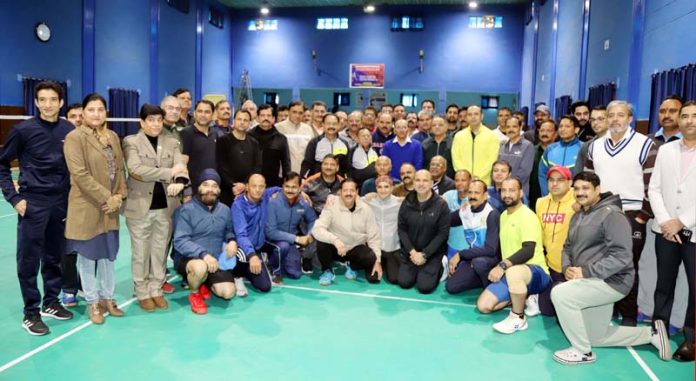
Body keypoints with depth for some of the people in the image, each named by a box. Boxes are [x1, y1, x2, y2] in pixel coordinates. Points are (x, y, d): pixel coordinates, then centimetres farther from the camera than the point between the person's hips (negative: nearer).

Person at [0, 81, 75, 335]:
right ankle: (31, 313, 14)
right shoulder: (23, 130, -5)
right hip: (32, 204, -3)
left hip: (62, 203, 3)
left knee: (55, 257, 12)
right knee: (29, 260, 3)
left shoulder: (70, 130, 2)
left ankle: (51, 303, 27)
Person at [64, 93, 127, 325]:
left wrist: (119, 195, -4)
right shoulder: (74, 137, -10)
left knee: (108, 255, 15)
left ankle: (107, 298, 29)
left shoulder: (113, 136, 9)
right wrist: (106, 198, -17)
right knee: (88, 257, 7)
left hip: (110, 208, 6)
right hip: (86, 208, -6)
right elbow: (80, 174, -17)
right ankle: (93, 302, 22)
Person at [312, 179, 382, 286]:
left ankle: (352, 268, 10)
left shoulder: (365, 209, -6)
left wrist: (377, 261, -9)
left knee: (371, 257, -28)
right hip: (336, 248, -2)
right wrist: (335, 240, -43)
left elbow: (373, 237, -2)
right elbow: (317, 229, -27)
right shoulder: (332, 207, -15)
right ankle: (327, 271, -2)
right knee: (322, 242, -32)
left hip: (356, 249, 2)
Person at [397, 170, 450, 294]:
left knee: (425, 287, -13)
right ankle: (416, 271, 24)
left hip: (432, 254, -3)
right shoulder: (407, 203, -2)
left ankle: (438, 269, 18)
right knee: (404, 283, -8)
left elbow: (443, 233, -12)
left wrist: (424, 254, -15)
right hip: (410, 252, 3)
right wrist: (412, 251, -13)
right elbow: (401, 229, 0)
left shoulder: (441, 204, -11)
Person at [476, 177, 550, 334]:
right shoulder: (504, 215, 14)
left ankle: (518, 318, -20)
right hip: (509, 273, 8)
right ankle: (523, 298, 12)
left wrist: (502, 266, -29)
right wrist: (499, 268, 7)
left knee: (513, 272, -44)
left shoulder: (527, 216, -13)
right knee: (483, 306, -7)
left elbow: (529, 251, -23)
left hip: (535, 272, -8)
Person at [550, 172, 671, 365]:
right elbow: (568, 247, 14)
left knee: (560, 293, -28)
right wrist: (567, 268, -7)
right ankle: (651, 333, 34)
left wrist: (586, 271, -26)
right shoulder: (578, 216, 12)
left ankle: (582, 351, -12)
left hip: (610, 281, -9)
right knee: (597, 338, 18)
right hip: (591, 283, 9)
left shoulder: (611, 214, -16)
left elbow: (621, 256, -24)